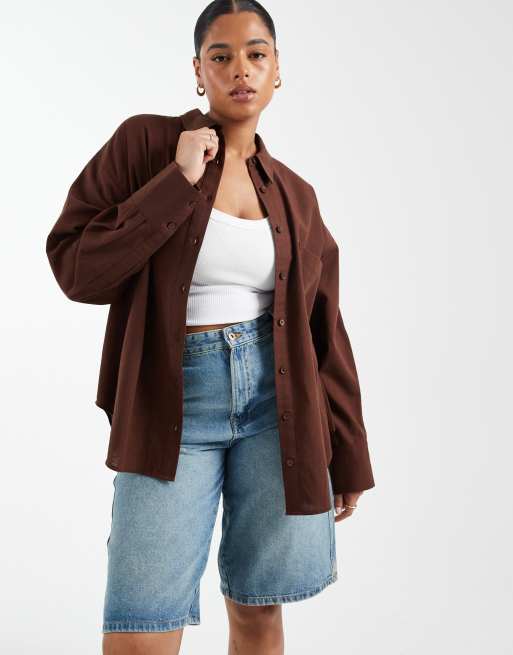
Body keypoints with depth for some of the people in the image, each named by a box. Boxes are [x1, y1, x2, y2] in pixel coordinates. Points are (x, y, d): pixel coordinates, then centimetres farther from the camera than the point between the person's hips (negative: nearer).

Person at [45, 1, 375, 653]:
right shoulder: (145, 143, 0)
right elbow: (75, 268, -8)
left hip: (277, 398, 3)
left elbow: (324, 332, 12)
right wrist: (179, 181, -13)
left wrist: (349, 456, 12)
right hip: (172, 402, -3)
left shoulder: (294, 195, 9)